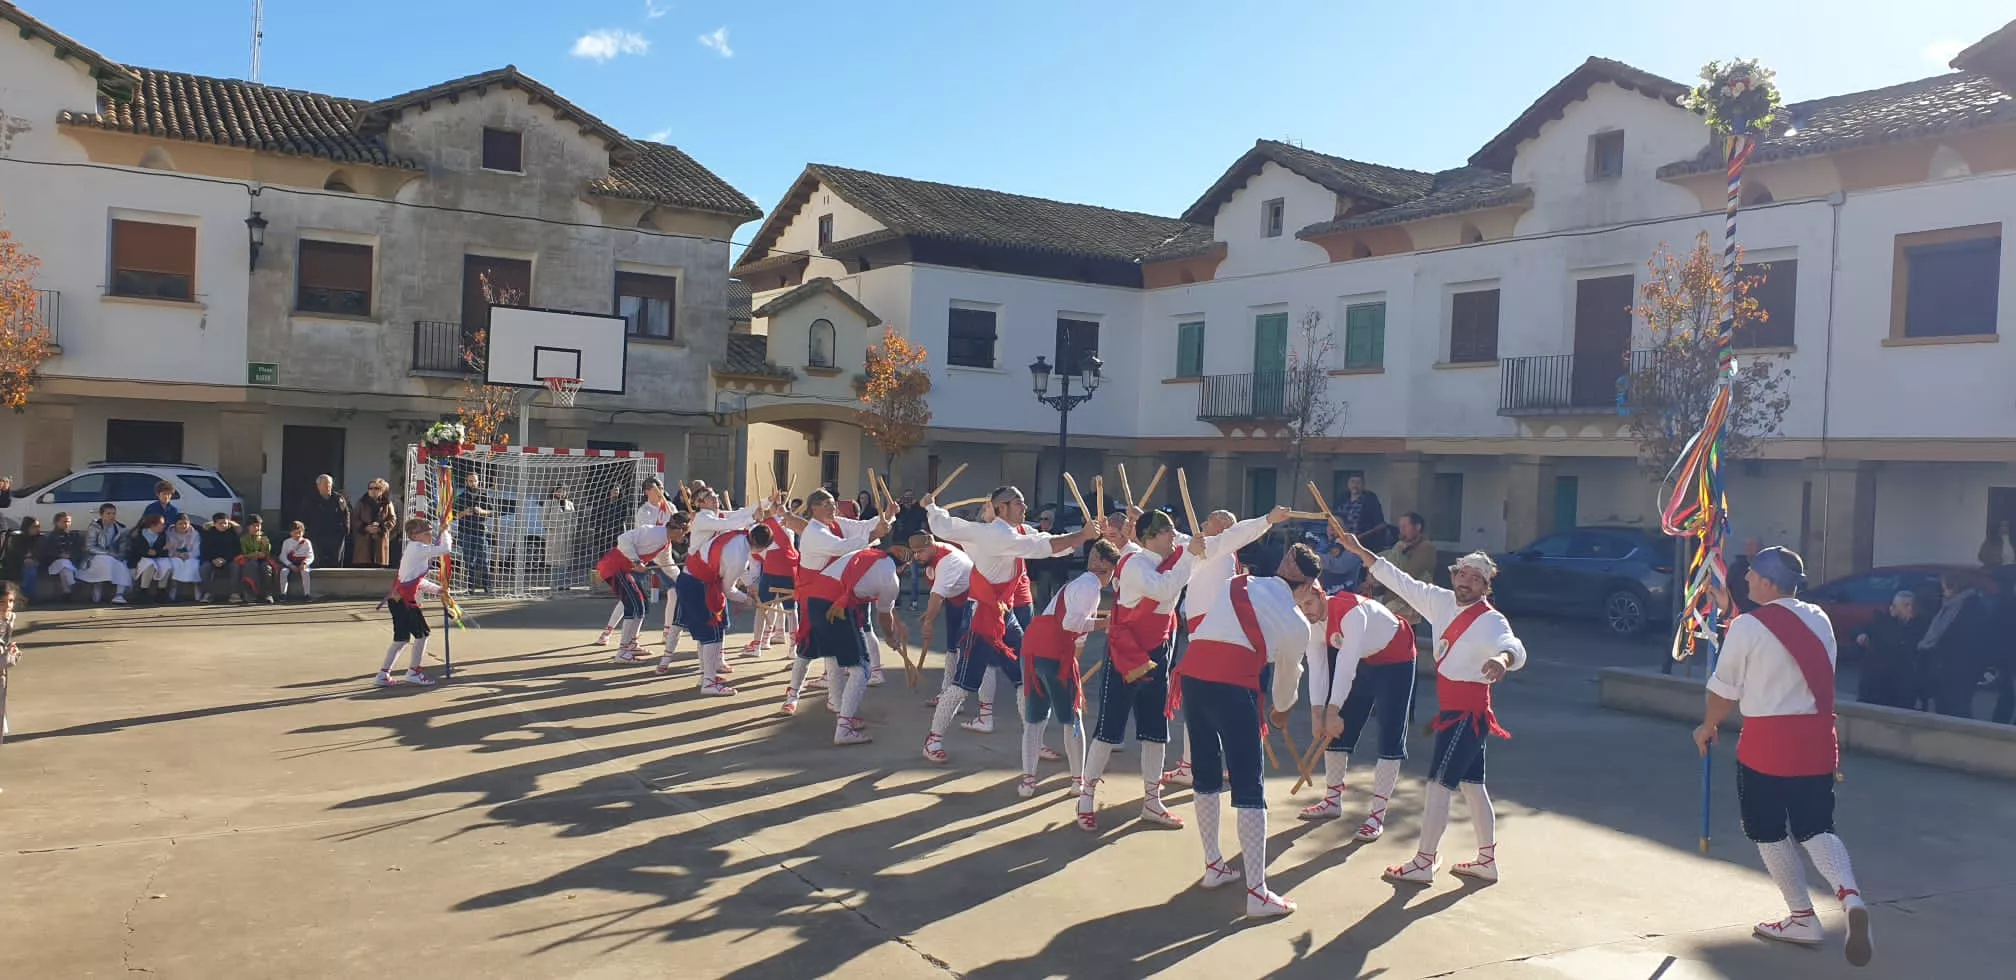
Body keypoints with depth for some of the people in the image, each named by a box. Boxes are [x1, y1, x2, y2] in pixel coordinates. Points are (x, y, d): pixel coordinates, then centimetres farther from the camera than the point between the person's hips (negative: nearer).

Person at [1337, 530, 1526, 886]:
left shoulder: (1491, 621, -18)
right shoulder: (1443, 602, 3)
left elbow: (1515, 648, -38)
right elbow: (1402, 582, 8)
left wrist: (1502, 659, -62)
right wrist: (1360, 552, 7)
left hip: (1468, 712, -8)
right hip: (1451, 709, 8)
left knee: (1439, 783, -5)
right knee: (1471, 785, 16)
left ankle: (1423, 864, 3)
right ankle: (1487, 861, 28)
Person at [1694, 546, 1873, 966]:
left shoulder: (1747, 626, -12)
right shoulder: (1820, 620, 7)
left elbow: (1724, 690, -6)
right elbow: (1819, 678, 17)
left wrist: (1708, 727, 10)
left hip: (1767, 741, -6)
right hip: (1817, 737, 6)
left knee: (1769, 834, 11)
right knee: (1817, 829, 13)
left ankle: (1802, 918, 19)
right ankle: (1850, 896, -12)